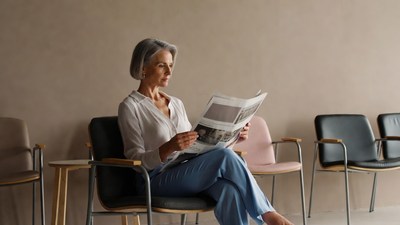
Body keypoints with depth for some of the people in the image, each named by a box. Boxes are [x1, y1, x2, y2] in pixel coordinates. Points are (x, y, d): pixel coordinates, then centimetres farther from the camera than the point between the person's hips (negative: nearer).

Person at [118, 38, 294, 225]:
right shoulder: (130, 107, -2)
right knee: (225, 157, -28)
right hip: (158, 180, -5)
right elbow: (136, 160, -8)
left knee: (230, 189, -30)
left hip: (188, 173, 6)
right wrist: (169, 148, -26)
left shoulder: (176, 103, 18)